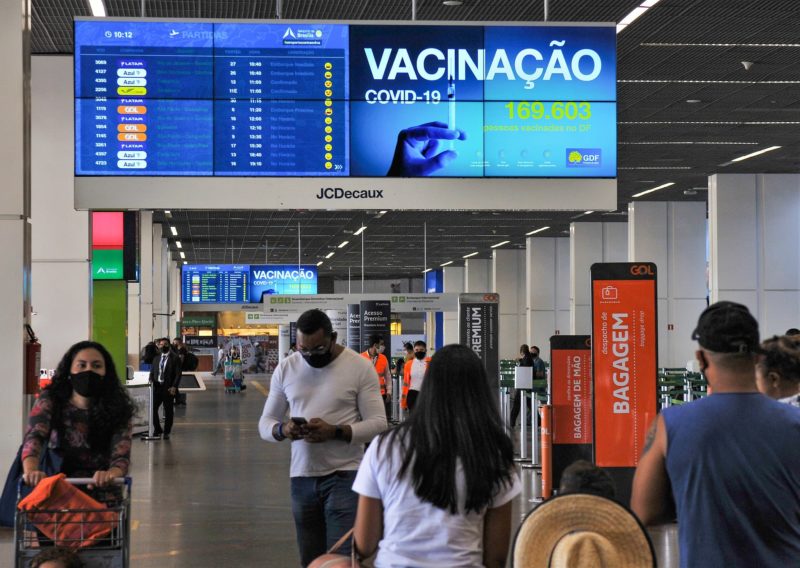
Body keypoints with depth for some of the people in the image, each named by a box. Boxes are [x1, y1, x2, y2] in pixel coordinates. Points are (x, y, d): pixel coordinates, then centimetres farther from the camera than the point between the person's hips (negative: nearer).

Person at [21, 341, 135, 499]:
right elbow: (34, 437, -13)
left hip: (100, 493, -1)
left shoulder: (117, 410, 1)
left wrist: (110, 474, -37)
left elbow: (121, 456, -12)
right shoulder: (50, 401, 3)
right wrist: (31, 471, -35)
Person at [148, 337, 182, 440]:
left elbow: (178, 374, -6)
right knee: (152, 408, -1)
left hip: (168, 388, -4)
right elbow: (152, 372, 18)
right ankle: (157, 430, 15)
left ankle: (166, 432, 11)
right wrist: (151, 380, -3)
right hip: (156, 387, 4)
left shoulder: (175, 358, -1)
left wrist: (174, 387, -15)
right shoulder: (156, 358, 15)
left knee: (168, 411, 1)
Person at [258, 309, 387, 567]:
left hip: (344, 476, -4)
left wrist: (335, 432, -25)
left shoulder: (360, 367, -7)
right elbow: (265, 422, 9)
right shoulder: (286, 368, 5)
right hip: (302, 477, 4)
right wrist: (282, 430, -16)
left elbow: (378, 423, -9)